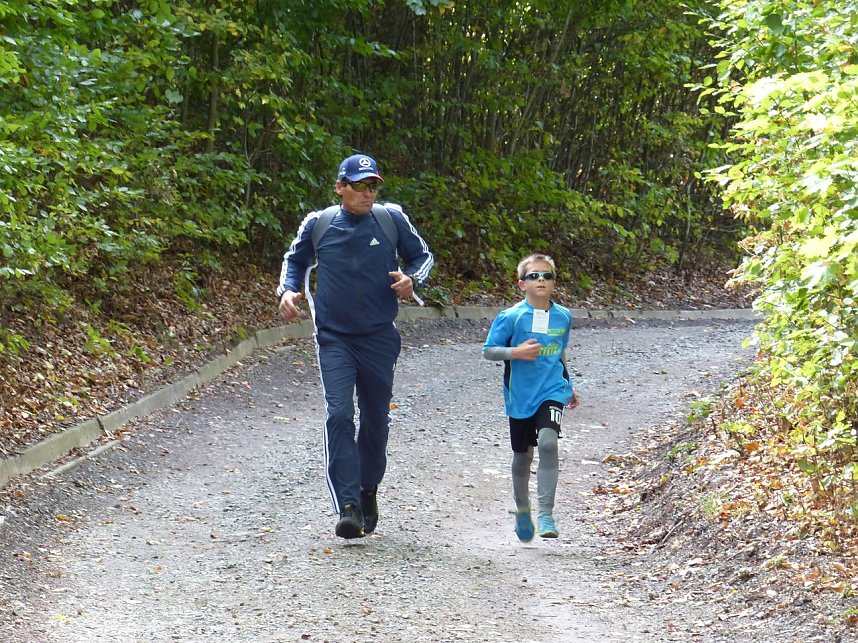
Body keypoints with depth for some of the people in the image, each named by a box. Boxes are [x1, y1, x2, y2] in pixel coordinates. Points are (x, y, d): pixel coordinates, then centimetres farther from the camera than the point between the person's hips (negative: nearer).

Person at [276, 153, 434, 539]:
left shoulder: (392, 220, -2)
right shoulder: (317, 225, -1)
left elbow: (422, 256, 12)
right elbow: (295, 260, 18)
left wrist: (411, 279, -9)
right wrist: (288, 291, -1)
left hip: (379, 338, 1)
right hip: (334, 338, -1)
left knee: (376, 420, 12)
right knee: (339, 414, -16)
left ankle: (368, 491, 35)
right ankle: (348, 506, -20)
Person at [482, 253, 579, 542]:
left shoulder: (563, 317, 5)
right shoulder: (511, 317, -8)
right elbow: (488, 351, -5)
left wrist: (568, 385, 27)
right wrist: (516, 352, -20)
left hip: (551, 391, 1)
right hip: (521, 395, -1)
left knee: (548, 442, -22)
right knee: (523, 454, 11)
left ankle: (545, 514, -19)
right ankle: (522, 509, 36)